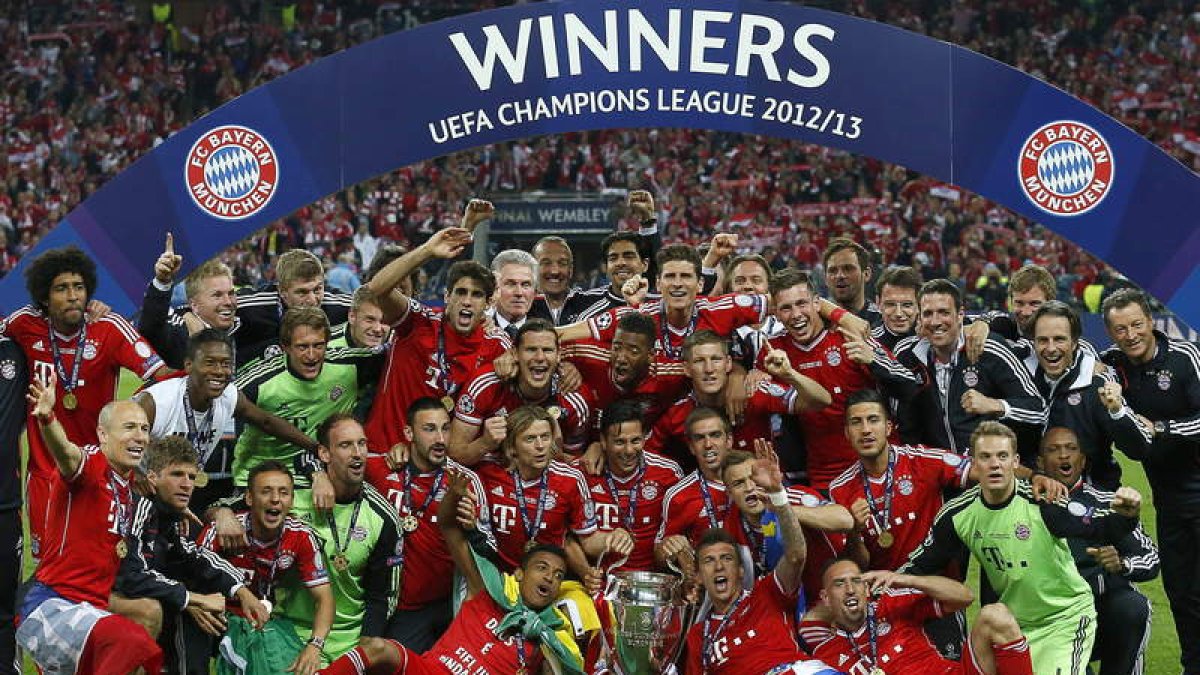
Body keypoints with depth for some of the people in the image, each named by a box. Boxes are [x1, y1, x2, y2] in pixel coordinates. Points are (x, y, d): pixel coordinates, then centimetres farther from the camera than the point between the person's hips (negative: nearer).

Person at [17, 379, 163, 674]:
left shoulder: (129, 483, 14)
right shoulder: (90, 463, -9)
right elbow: (65, 452, -33)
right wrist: (47, 418, -54)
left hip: (93, 610, 9)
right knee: (133, 643, -32)